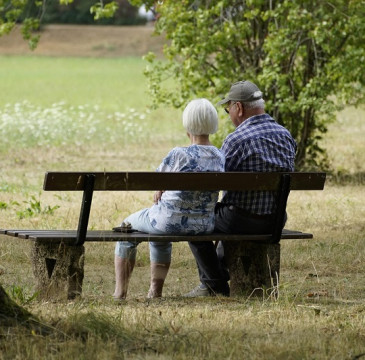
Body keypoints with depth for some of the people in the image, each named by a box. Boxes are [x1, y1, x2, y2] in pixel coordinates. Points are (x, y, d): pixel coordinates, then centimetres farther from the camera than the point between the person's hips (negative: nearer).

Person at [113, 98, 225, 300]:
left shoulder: (178, 155, -22)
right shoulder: (220, 158, -4)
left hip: (172, 221, -6)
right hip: (204, 225, 6)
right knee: (160, 236, 40)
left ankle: (120, 292, 29)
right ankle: (155, 291, 41)